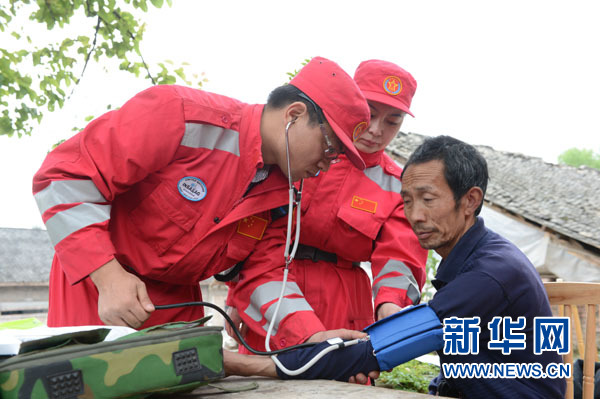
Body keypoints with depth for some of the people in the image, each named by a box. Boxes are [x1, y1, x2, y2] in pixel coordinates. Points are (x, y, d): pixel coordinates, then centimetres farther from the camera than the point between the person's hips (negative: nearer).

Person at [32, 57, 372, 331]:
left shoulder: (279, 190, -2)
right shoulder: (182, 116, -25)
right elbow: (64, 176, -24)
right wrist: (108, 276, -30)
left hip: (177, 303, 6)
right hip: (96, 287, -6)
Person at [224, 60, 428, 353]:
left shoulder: (397, 186, 8)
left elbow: (399, 258, -4)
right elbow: (263, 249, -8)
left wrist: (390, 303, -30)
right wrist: (305, 330, -22)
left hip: (344, 317, 2)